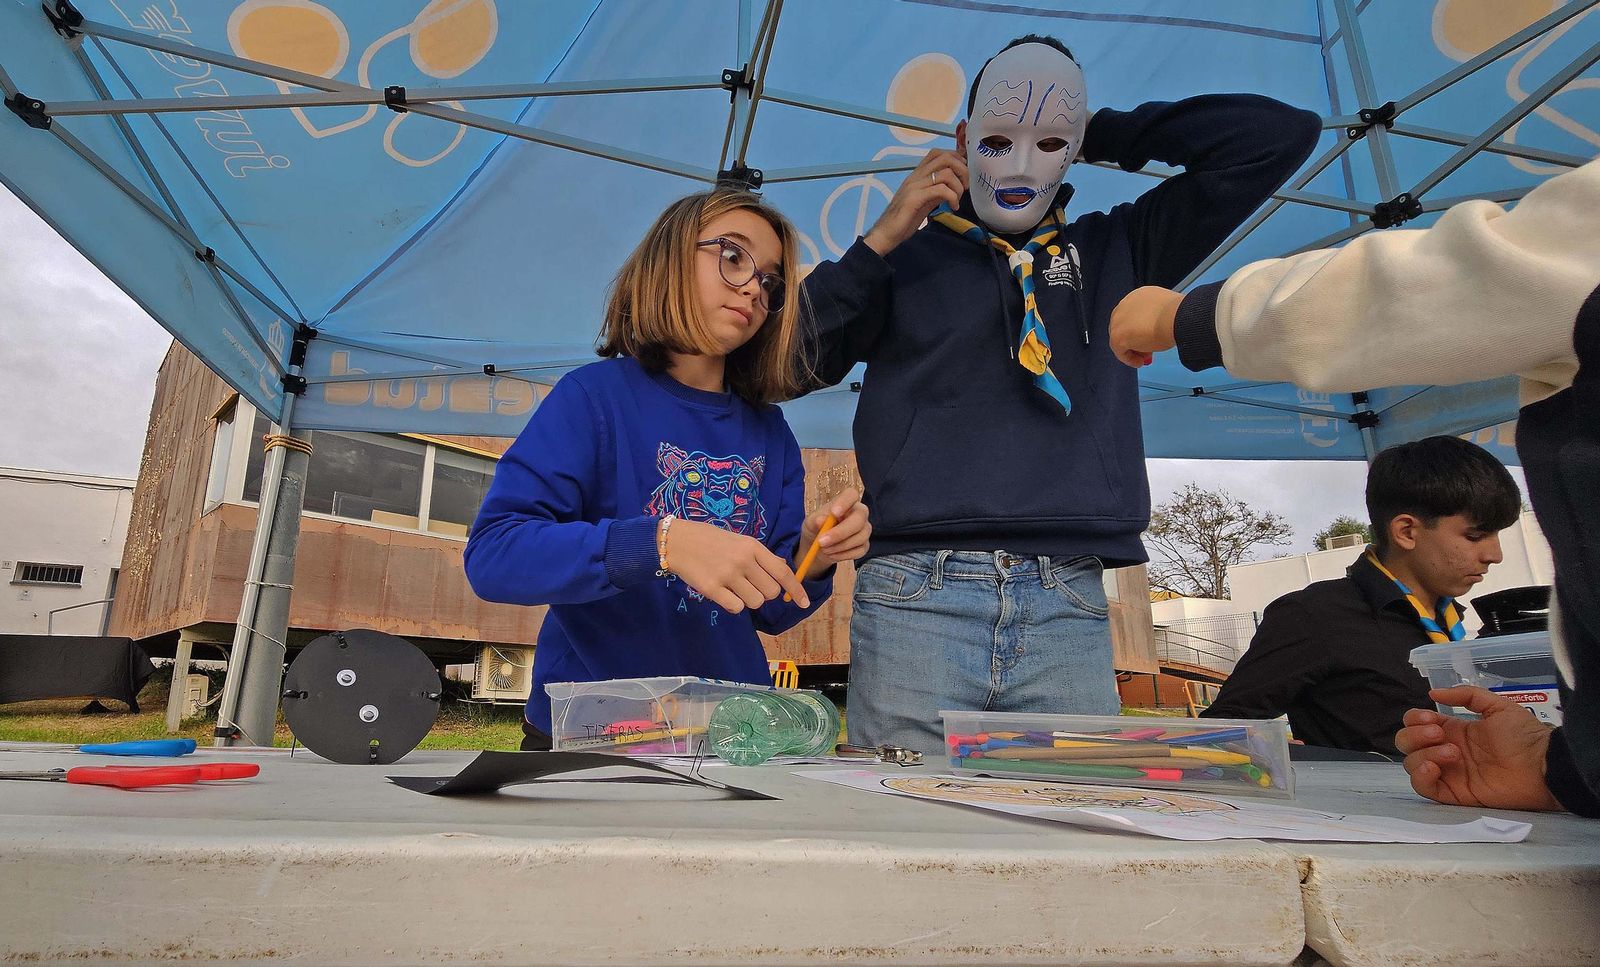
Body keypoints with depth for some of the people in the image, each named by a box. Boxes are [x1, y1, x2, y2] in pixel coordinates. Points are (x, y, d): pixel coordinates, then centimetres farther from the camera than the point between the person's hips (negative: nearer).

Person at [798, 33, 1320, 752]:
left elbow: (1281, 135, 18)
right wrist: (879, 241, 0)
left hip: (1068, 607, 3)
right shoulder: (906, 257, 13)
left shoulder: (1115, 250, 21)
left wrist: (1103, 134, 16)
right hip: (915, 593, -2)